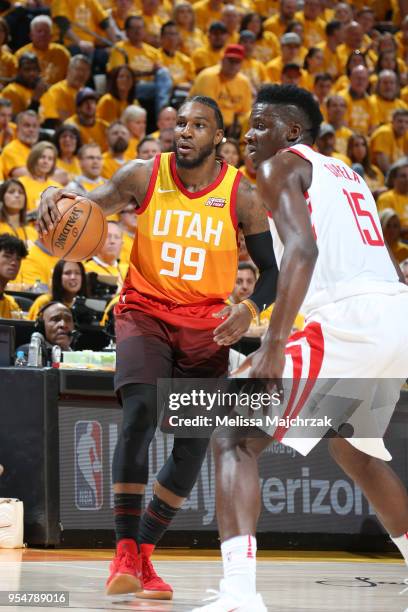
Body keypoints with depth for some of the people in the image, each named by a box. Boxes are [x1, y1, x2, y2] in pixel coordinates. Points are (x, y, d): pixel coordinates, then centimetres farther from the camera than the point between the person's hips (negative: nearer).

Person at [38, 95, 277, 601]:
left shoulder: (241, 195, -7)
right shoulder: (144, 176, -7)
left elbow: (272, 267, -1)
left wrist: (250, 309, -22)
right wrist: (55, 196, -33)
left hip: (206, 323, 2)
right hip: (145, 312, -2)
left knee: (194, 441, -3)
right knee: (140, 412, -24)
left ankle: (144, 553, 11)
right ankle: (124, 552, -23)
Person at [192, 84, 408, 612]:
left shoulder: (282, 165, 4)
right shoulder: (346, 175, 29)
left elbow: (302, 249, -14)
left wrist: (274, 345, -22)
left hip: (347, 322, -8)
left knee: (234, 439, -6)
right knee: (352, 449, 34)